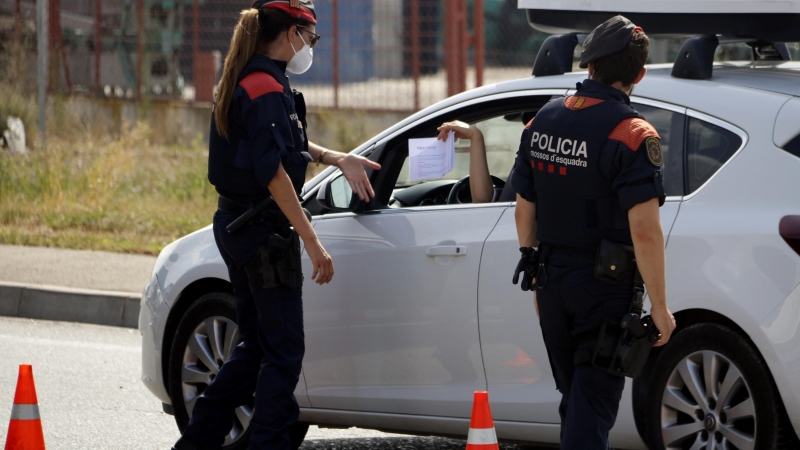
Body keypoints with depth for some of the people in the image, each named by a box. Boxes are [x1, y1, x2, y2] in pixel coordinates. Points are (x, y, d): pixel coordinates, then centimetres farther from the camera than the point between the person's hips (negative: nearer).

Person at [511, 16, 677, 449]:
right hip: (605, 288, -6)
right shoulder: (631, 133, -17)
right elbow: (644, 229, -22)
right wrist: (659, 304, -15)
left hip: (553, 283, 6)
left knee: (575, 399, 18)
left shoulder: (543, 121, 5)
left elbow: (525, 211, 11)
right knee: (594, 404, -4)